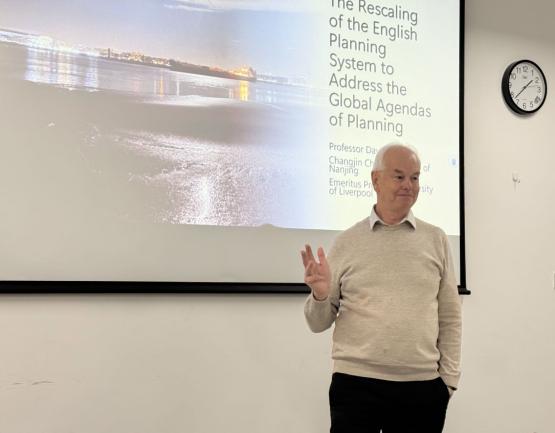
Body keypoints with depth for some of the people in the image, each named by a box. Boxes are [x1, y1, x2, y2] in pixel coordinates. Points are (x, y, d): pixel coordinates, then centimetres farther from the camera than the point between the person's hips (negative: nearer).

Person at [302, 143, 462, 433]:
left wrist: (448, 378, 3)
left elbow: (449, 316, 9)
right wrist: (320, 296, -13)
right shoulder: (346, 243, 4)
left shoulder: (435, 240, 6)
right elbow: (318, 323, 6)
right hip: (355, 382, -1)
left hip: (422, 386, 1)